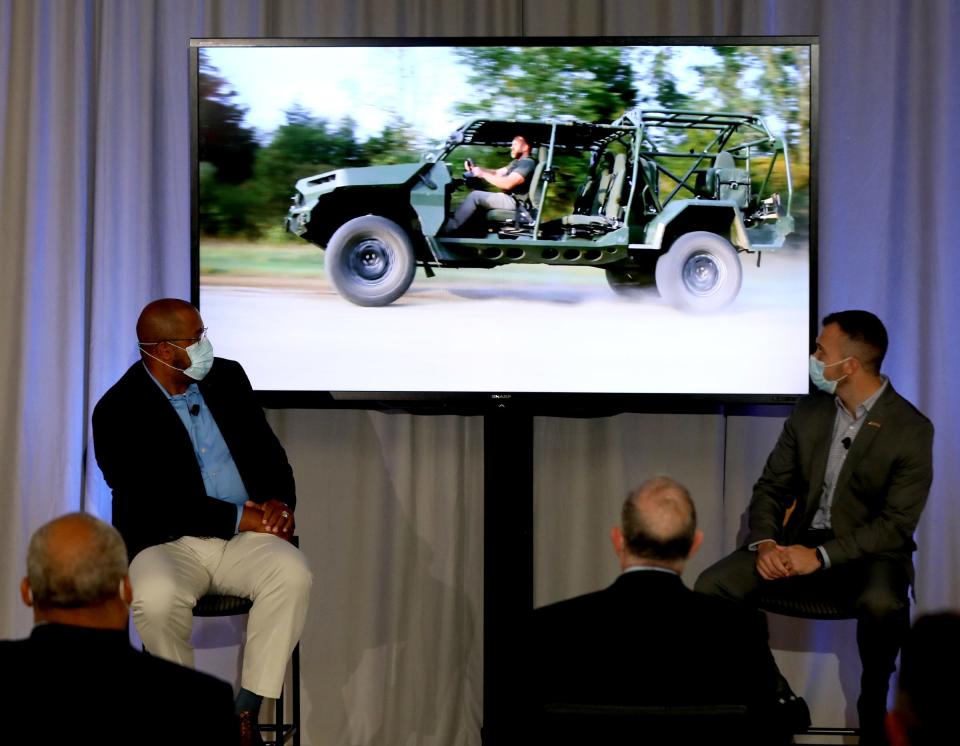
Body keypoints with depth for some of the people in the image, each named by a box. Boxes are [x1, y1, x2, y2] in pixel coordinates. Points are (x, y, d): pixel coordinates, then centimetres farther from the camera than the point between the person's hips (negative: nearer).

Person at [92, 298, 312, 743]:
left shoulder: (227, 377, 11)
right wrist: (237, 518, -16)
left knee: (292, 573, -28)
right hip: (167, 544, -4)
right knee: (157, 598, -37)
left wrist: (279, 501, -6)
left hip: (244, 538, 4)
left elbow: (266, 448, 16)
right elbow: (158, 503, -14)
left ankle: (246, 710, -20)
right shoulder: (118, 413, -7)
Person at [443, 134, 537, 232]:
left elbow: (508, 183, -27)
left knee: (475, 196, -18)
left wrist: (483, 174, -21)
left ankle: (449, 227, -17)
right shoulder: (518, 162, 20)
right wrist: (475, 169, 4)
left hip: (515, 201, -11)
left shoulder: (527, 163, -16)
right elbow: (497, 173, 19)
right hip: (510, 197, 11)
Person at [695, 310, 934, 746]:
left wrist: (822, 556, -25)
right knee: (713, 586, -18)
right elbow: (771, 487, 7)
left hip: (868, 552, -5)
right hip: (800, 543, 5)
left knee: (882, 605, -40)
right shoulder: (809, 411, 3)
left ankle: (875, 710, -11)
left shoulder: (911, 429, -13)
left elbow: (896, 525, -16)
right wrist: (765, 543, -14)